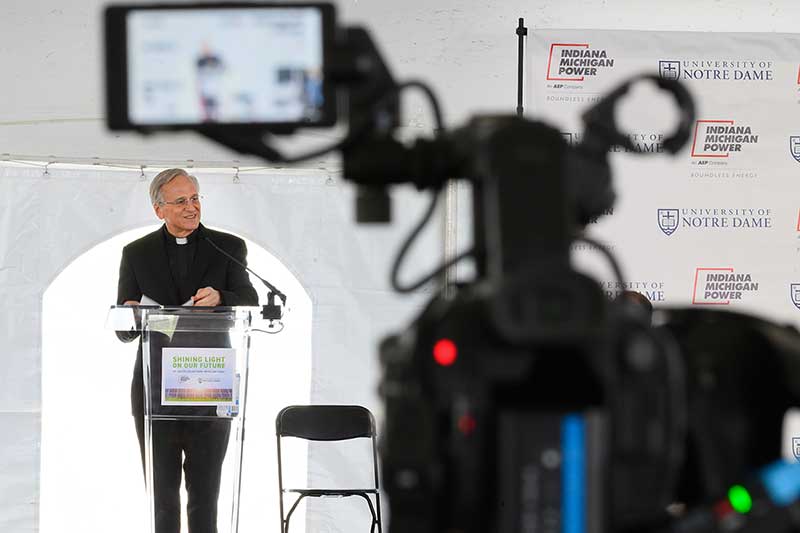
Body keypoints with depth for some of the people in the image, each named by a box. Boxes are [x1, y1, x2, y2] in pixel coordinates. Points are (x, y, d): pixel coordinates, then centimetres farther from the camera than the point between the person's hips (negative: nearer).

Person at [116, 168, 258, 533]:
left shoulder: (228, 249, 5)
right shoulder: (137, 254, 7)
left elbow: (251, 305, -7)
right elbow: (124, 332, 6)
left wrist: (219, 297, -28)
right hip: (155, 391, 1)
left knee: (205, 492, 2)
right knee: (162, 493, 6)